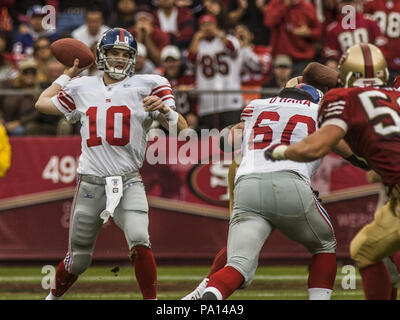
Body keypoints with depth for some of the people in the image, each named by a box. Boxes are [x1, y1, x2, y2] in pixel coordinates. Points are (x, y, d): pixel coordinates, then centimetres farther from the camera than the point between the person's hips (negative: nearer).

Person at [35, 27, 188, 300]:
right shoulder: (83, 88, 11)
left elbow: (181, 129, -4)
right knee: (78, 259, 9)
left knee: (139, 242, -24)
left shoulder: (147, 86, 1)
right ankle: (54, 297, 34)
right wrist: (69, 74, 30)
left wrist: (163, 107, -23)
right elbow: (43, 103, 26)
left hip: (128, 183, -2)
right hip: (90, 183, 2)